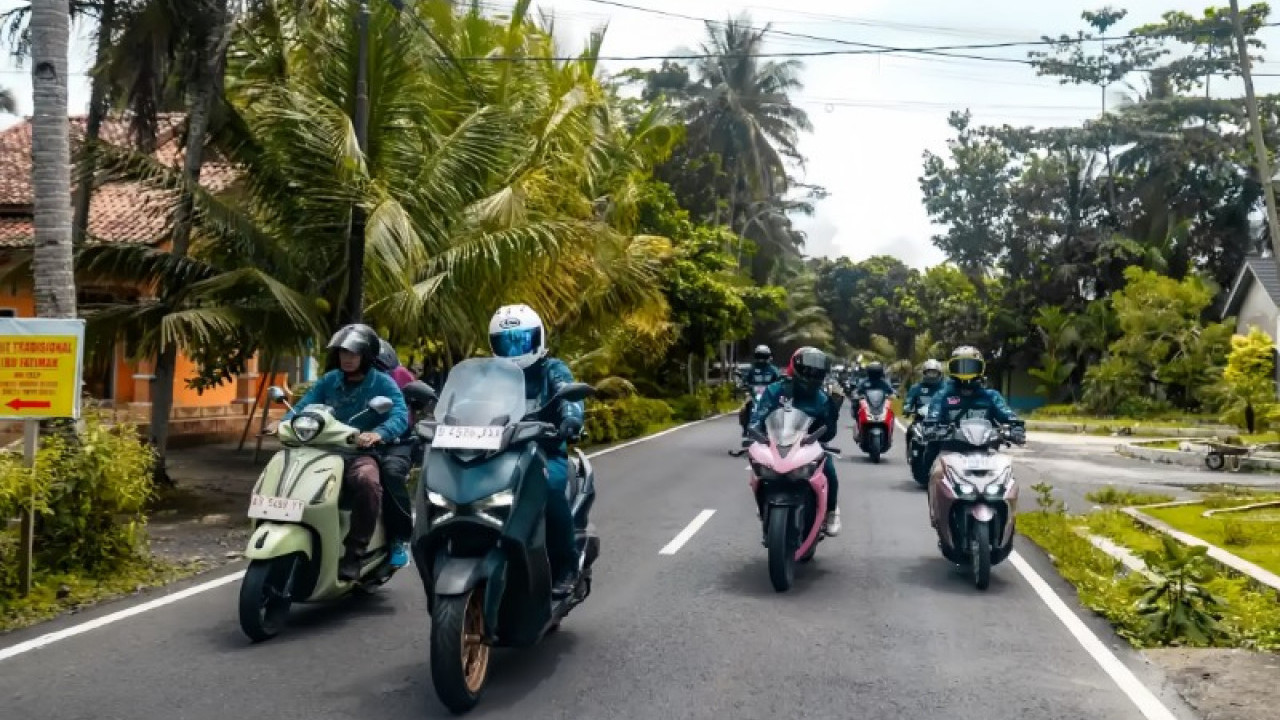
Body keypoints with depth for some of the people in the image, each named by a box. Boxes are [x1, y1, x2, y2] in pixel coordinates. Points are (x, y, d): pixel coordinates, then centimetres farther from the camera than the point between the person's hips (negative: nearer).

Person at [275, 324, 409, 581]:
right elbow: (304, 405, 2)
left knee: (367, 481, -38)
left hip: (364, 454, -5)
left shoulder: (383, 383, 0)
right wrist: (285, 422, -20)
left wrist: (377, 434, -36)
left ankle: (354, 553, -30)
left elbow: (401, 416, -16)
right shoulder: (329, 380, 15)